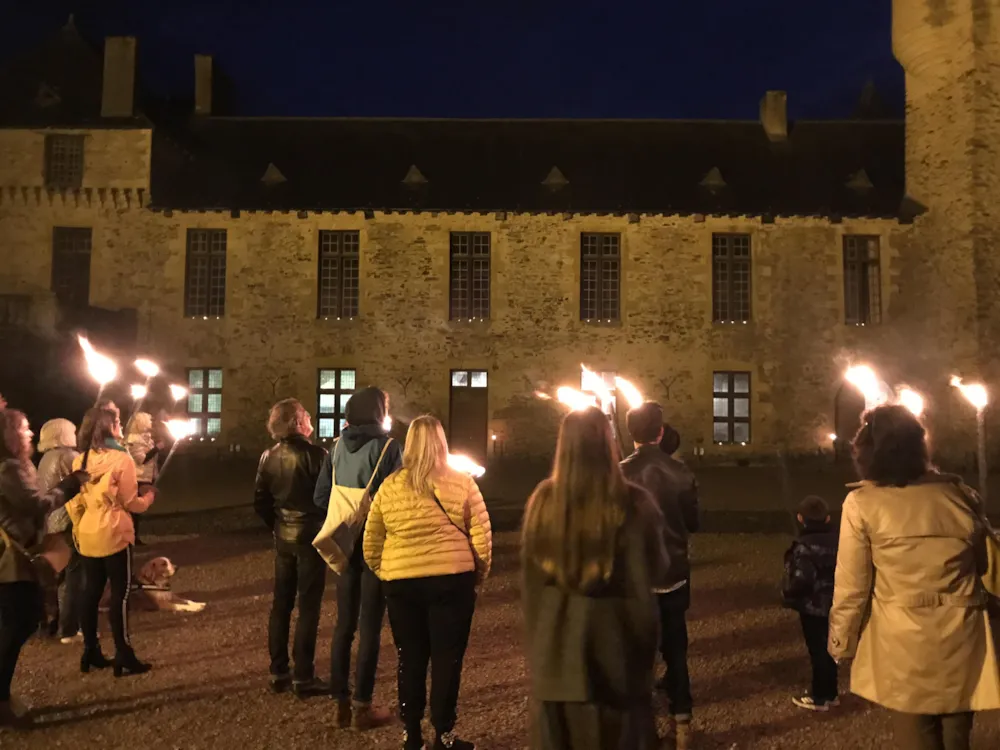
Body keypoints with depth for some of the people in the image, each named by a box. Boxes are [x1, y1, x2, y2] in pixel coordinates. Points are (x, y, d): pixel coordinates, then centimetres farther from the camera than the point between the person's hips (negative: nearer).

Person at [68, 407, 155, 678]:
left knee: (91, 592, 14)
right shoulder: (121, 459, -13)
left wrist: (78, 528, 20)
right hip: (114, 536, -6)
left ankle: (90, 652, 23)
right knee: (120, 594, -1)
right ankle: (124, 658, 3)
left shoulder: (81, 460, 6)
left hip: (88, 537, 7)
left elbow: (73, 501, 9)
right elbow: (130, 502, -9)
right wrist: (148, 498, 10)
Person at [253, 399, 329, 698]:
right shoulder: (315, 454, -15)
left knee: (281, 604, 13)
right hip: (311, 536, -6)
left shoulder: (269, 456, 2)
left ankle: (278, 673, 21)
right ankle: (303, 677, 5)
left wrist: (276, 525, 17)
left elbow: (260, 502, 6)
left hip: (283, 537, 6)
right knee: (308, 607, 1)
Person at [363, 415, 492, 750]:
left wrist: (383, 573, 20)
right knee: (447, 658, 8)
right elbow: (481, 535, -5)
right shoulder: (461, 484, -4)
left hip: (401, 583, 2)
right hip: (451, 580, -2)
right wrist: (479, 575, 8)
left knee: (410, 658, 14)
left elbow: (371, 543, 6)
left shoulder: (389, 487, 2)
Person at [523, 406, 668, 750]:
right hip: (613, 643, -2)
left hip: (554, 643, 3)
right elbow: (656, 571, -5)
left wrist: (537, 636, 13)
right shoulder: (632, 504, -16)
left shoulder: (542, 500, -5)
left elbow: (530, 577, 3)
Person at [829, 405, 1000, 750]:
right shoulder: (960, 495, -1)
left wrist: (841, 642, 5)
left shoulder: (863, 503, -12)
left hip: (905, 644, -4)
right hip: (962, 642, 4)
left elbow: (852, 587, -9)